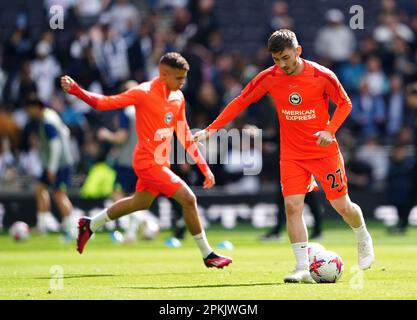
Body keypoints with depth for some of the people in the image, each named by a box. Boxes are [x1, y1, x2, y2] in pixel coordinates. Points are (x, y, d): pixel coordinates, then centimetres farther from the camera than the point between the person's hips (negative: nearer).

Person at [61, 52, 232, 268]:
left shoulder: (178, 98, 5)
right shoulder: (144, 93, -17)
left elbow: (184, 135, 13)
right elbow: (103, 103, -17)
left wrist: (204, 167, 11)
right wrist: (75, 90, -30)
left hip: (160, 162, 9)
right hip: (149, 161, -9)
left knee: (140, 203, 26)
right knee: (188, 199, -15)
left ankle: (90, 225, 44)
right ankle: (207, 255, -3)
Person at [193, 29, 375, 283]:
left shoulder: (322, 76, -14)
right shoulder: (269, 78, -7)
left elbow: (345, 103, -2)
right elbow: (240, 102, 0)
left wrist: (330, 131, -18)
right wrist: (211, 130, -6)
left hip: (324, 151, -2)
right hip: (292, 155, 2)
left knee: (343, 206, 2)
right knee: (292, 206, -14)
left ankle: (364, 239, 36)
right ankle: (303, 268, -10)